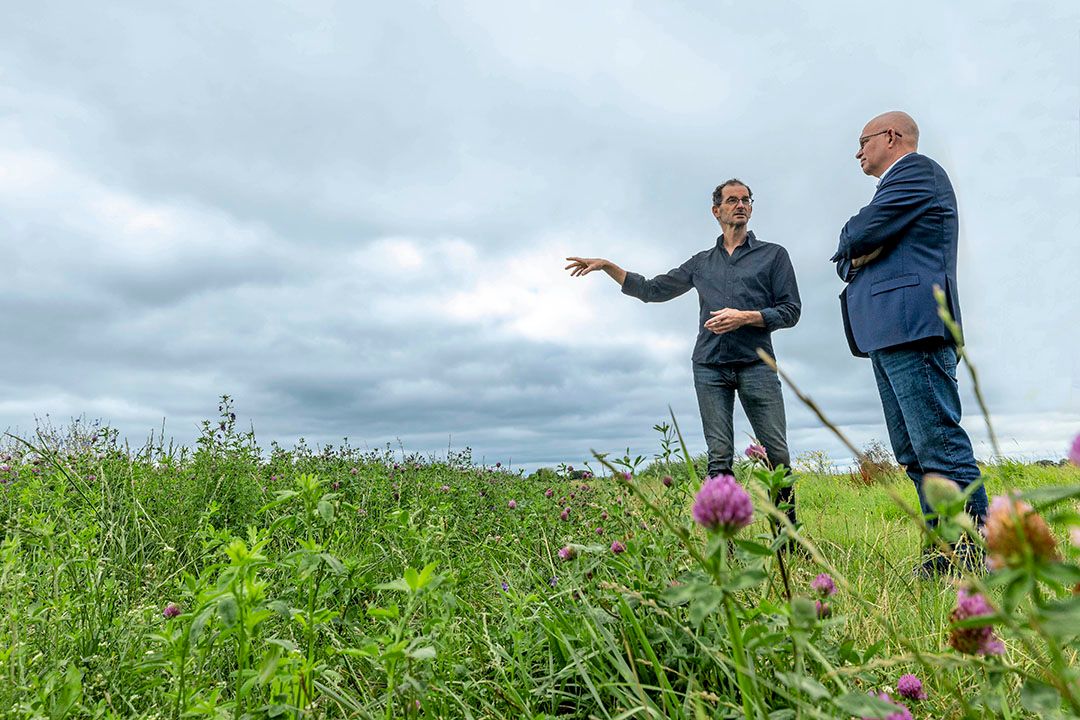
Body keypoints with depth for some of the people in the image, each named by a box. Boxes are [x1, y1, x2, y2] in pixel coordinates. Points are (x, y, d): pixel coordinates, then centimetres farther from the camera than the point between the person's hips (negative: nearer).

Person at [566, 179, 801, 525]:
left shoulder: (773, 254, 13)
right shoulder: (701, 263, 20)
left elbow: (791, 310, 7)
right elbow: (651, 290, 22)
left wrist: (745, 317, -9)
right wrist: (607, 266, 14)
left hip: (756, 364, -1)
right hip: (710, 367, 2)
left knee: (776, 454, -5)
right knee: (719, 457, -2)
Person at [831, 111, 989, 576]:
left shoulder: (917, 170, 3)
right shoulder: (897, 187, 32)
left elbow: (859, 235, -10)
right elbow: (847, 260, 25)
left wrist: (851, 243, 12)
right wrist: (855, 259, 2)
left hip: (912, 326, -10)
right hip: (890, 332, 10)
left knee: (939, 445, -13)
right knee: (914, 454, 6)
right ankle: (945, 556, 9)